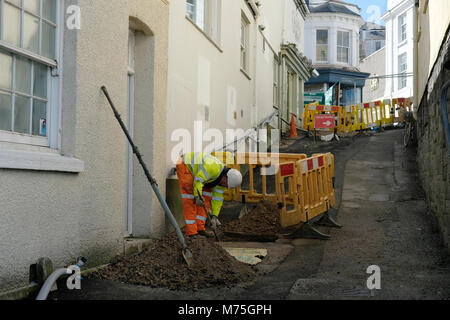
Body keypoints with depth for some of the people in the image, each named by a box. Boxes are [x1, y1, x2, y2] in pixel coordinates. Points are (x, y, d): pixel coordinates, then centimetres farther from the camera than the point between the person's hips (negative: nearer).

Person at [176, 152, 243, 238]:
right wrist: (197, 196, -45)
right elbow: (198, 180, -35)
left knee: (206, 197, 0)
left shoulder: (223, 178, -5)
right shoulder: (214, 169, -32)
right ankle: (191, 232, -13)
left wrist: (214, 216, -5)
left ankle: (200, 227, 2)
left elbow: (217, 198, -2)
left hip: (196, 169, 9)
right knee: (190, 200, -14)